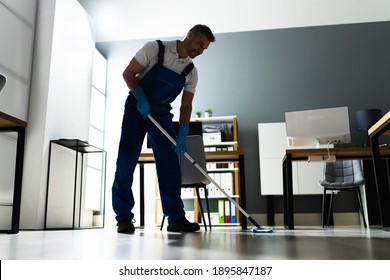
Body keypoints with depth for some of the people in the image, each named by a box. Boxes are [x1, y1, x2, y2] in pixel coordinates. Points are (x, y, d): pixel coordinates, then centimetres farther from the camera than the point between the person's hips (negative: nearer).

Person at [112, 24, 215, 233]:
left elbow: (186, 106, -2)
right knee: (127, 160, -9)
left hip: (162, 114, 4)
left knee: (169, 164, -5)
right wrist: (141, 98, -21)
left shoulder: (191, 72, 0)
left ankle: (176, 218, -1)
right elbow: (128, 73, -8)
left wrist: (182, 134, -16)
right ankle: (123, 217, -1)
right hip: (136, 108, -4)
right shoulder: (155, 48, -11)